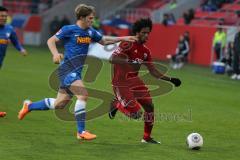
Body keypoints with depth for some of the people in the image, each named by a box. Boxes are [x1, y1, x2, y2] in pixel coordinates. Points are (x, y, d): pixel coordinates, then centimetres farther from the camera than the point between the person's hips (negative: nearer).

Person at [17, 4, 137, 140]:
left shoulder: (90, 32, 11)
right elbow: (51, 41, -7)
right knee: (83, 94, -23)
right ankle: (81, 132, -18)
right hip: (67, 69, -8)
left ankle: (29, 106, 34)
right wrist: (55, 53, -26)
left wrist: (122, 39, 17)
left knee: (60, 104, 13)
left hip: (76, 72, 8)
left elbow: (104, 41, 25)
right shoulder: (69, 29, -9)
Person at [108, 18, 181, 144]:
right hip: (121, 84, -7)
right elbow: (112, 59, -24)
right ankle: (117, 104, 14)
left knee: (149, 106, -1)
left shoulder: (145, 51, 9)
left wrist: (170, 80, 6)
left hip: (134, 81, 7)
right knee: (136, 114, -16)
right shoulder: (128, 44, -14)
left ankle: (147, 137, 17)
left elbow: (153, 71, 14)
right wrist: (130, 62, -36)